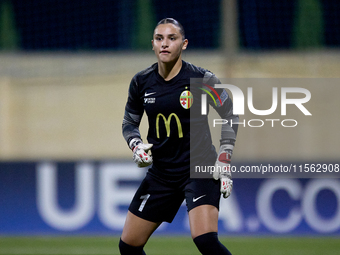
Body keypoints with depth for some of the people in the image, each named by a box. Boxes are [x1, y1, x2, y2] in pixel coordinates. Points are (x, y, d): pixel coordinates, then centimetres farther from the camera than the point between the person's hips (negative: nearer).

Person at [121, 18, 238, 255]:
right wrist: (136, 146, -8)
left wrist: (224, 161, -6)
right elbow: (129, 123, 13)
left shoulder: (201, 79, -11)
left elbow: (230, 115, 0)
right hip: (161, 172, 5)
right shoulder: (141, 82, -1)